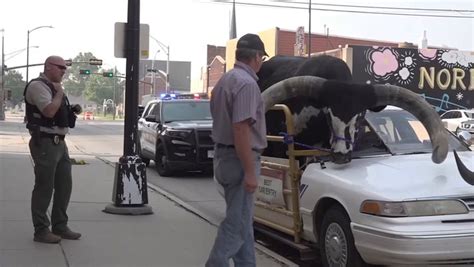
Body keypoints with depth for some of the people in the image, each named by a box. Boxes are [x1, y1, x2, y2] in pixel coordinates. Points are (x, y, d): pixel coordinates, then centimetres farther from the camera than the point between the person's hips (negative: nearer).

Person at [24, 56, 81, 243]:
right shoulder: (37, 86, -12)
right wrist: (59, 93, -13)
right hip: (44, 143, -10)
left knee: (64, 185, 12)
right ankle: (41, 231, 4)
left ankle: (60, 226, 22)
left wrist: (73, 111, 13)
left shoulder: (54, 88, 19)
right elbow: (49, 111, -26)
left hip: (59, 142, 10)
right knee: (44, 187, -4)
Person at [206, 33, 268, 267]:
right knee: (238, 223, -6)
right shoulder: (247, 83, -17)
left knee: (242, 220, 16)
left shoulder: (224, 80, 13)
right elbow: (241, 129, -25)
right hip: (239, 159, -10)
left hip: (224, 154, 10)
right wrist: (250, 171, -23)